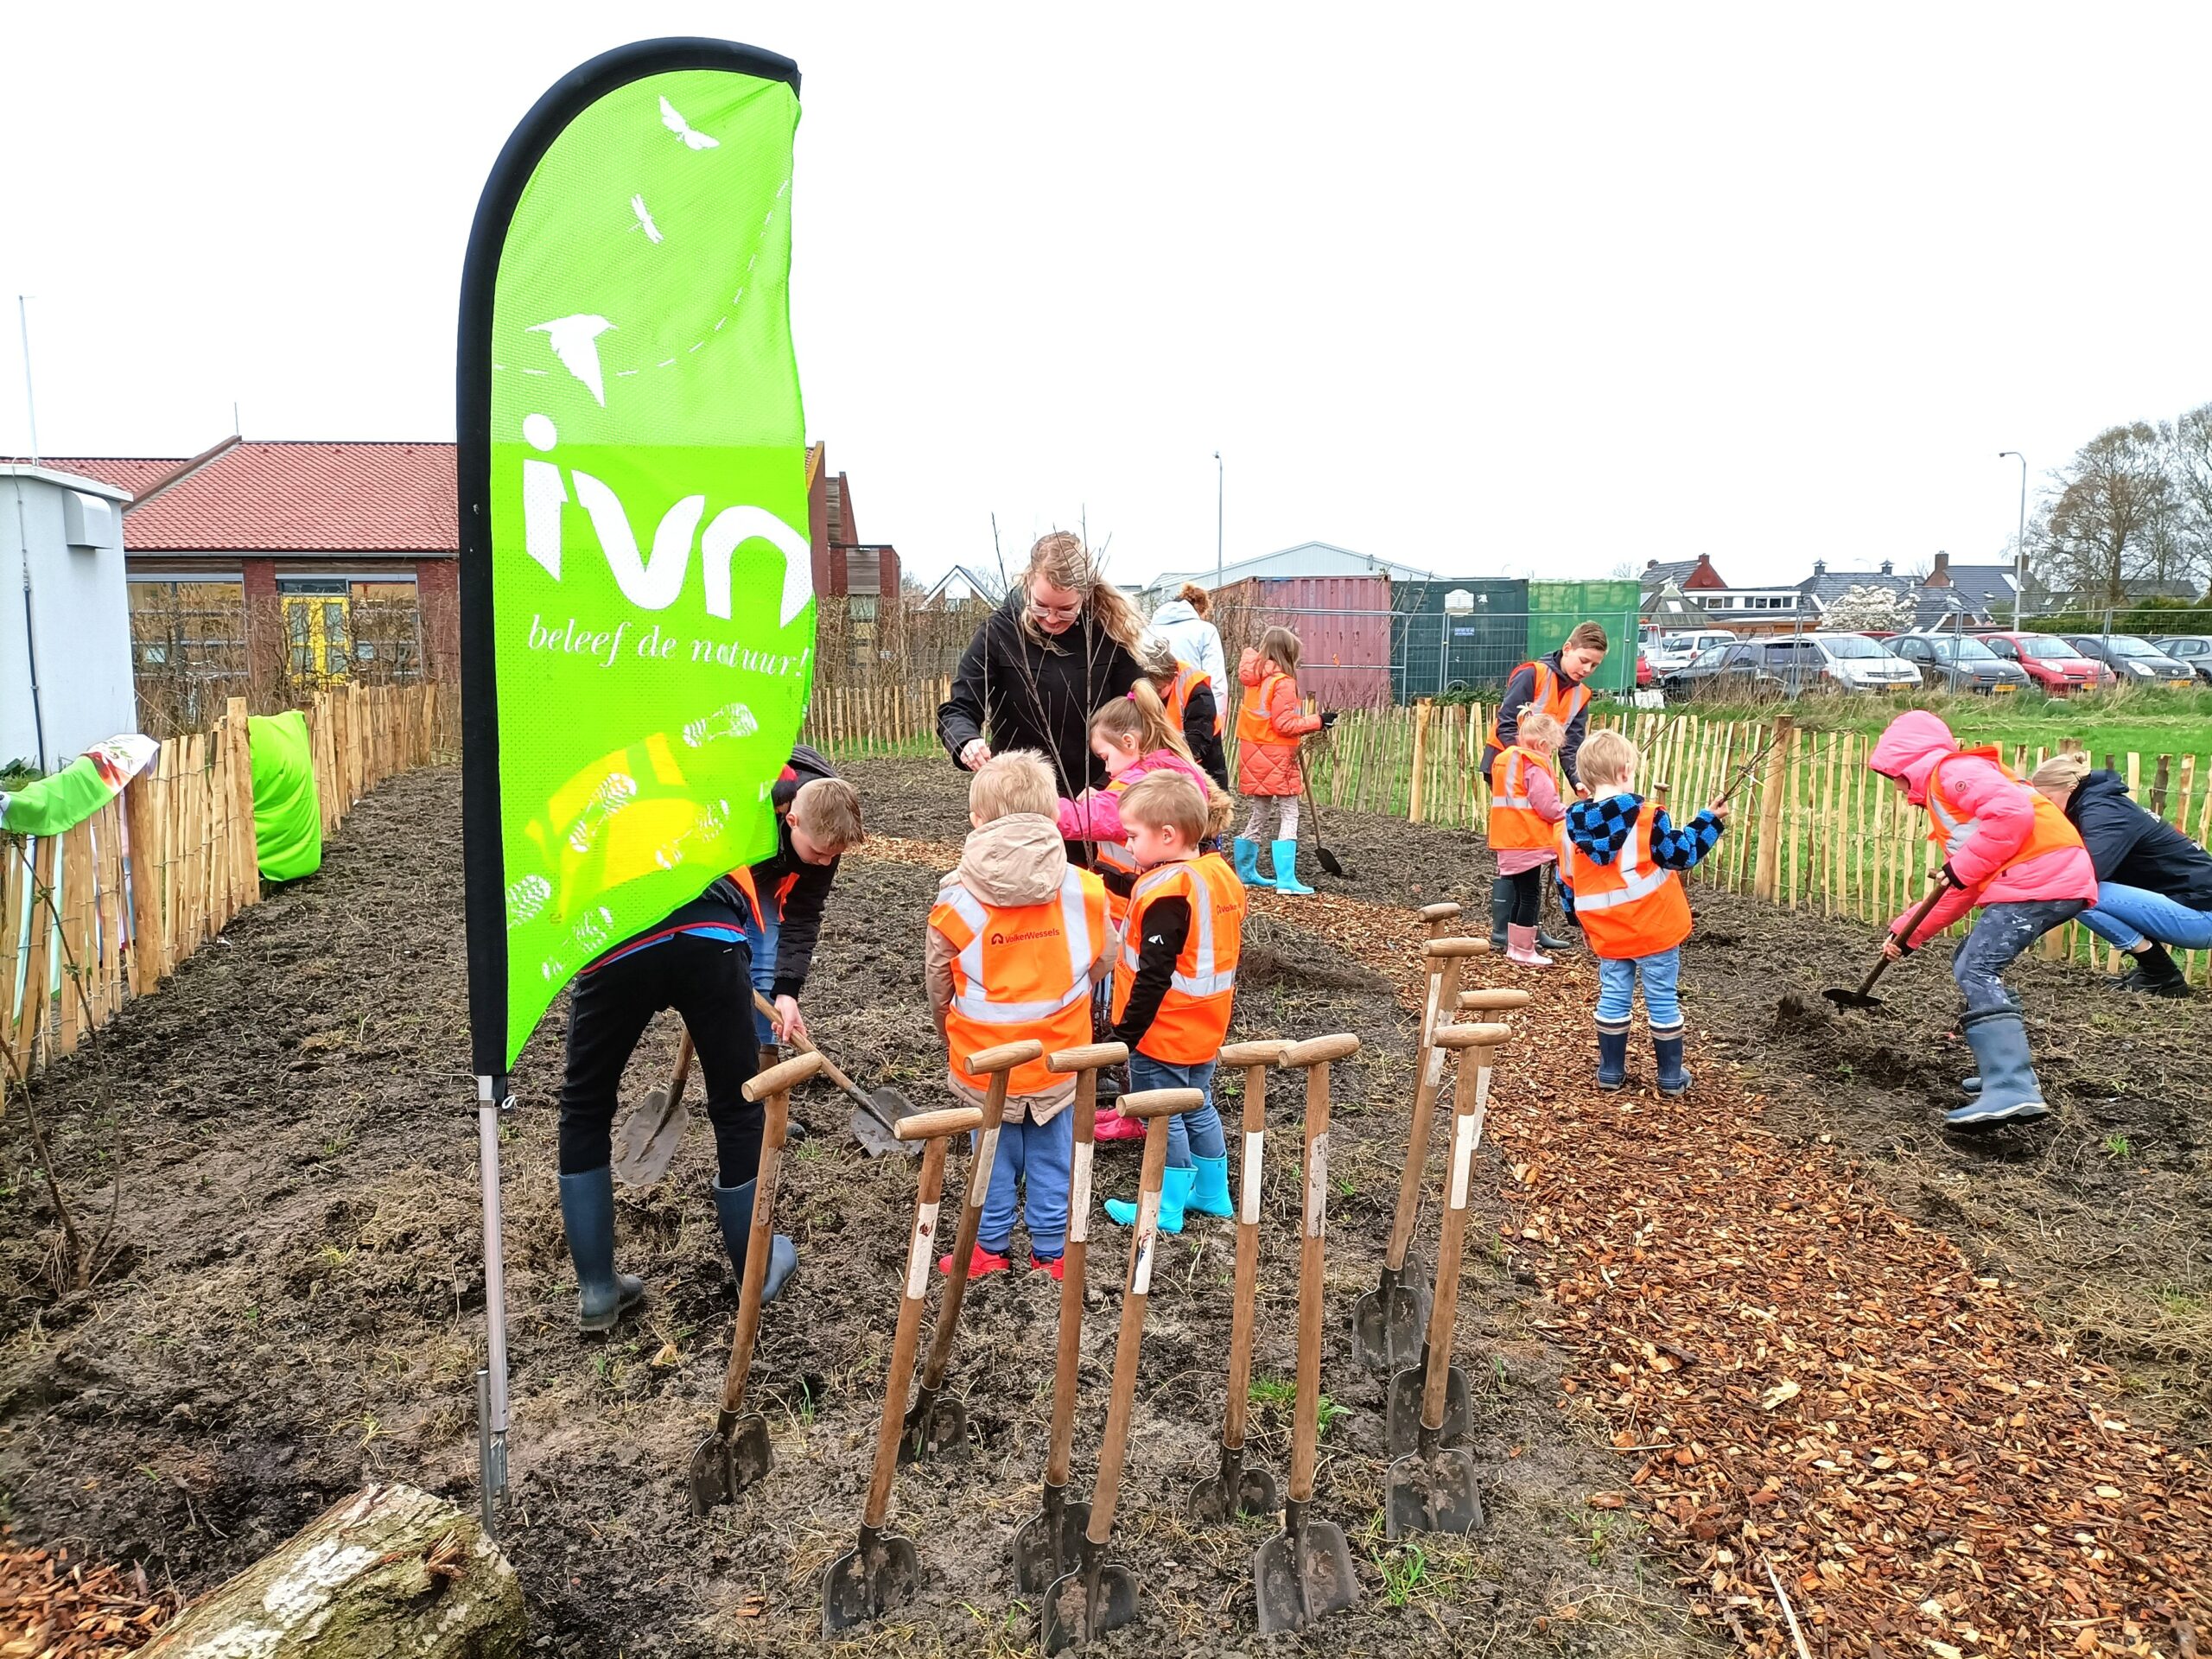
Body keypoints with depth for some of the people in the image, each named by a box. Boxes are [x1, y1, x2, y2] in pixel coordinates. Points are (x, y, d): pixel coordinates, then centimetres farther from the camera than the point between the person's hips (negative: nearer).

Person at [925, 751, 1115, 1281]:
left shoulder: (957, 899, -14)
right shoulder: (1083, 890, -12)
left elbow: (938, 987, -3)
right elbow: (1102, 962, 2)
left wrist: (951, 1045, 14)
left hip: (983, 1058, -1)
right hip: (1058, 1057, 1)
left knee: (995, 1153, 17)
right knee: (1052, 1155, 15)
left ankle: (991, 1246, 29)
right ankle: (1051, 1251, 27)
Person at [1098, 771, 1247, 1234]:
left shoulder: (1167, 893, -25)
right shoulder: (1223, 875, 2)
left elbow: (1153, 977, -25)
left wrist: (1124, 1034, -17)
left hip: (1162, 1035, -9)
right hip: (1205, 1031, 9)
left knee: (1165, 1119, 5)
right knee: (1199, 1109, 21)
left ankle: (1167, 1209, 16)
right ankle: (1212, 1194, 32)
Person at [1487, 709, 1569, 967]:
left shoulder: (1504, 760, 13)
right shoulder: (1535, 767, -15)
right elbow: (1547, 806, -18)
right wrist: (1569, 816, -1)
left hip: (1509, 841, 9)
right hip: (1529, 842, -9)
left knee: (1521, 894, 18)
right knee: (1530, 895, 0)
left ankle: (1514, 947, 24)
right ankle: (1525, 951, 4)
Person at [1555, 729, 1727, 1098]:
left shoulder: (1570, 826, -1)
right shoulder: (1646, 818, -15)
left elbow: (1566, 884, 7)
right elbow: (1682, 854, -6)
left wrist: (1581, 922, 21)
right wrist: (1710, 820, 7)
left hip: (1607, 935, 4)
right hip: (1654, 930, -4)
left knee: (1613, 999, 15)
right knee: (1663, 1001, 8)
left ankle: (1610, 1071, 20)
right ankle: (1671, 1076, 17)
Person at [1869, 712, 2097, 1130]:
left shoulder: (1950, 770, -2)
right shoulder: (1941, 792, 28)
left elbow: (2013, 812, -21)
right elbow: (1957, 891, 28)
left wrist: (1963, 867, -14)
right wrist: (1907, 933, 24)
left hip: (2042, 876, -11)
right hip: (2052, 881, 11)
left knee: (1977, 971, -17)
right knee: (1970, 965, 18)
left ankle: (2013, 1092, -28)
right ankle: (2008, 1071, 17)